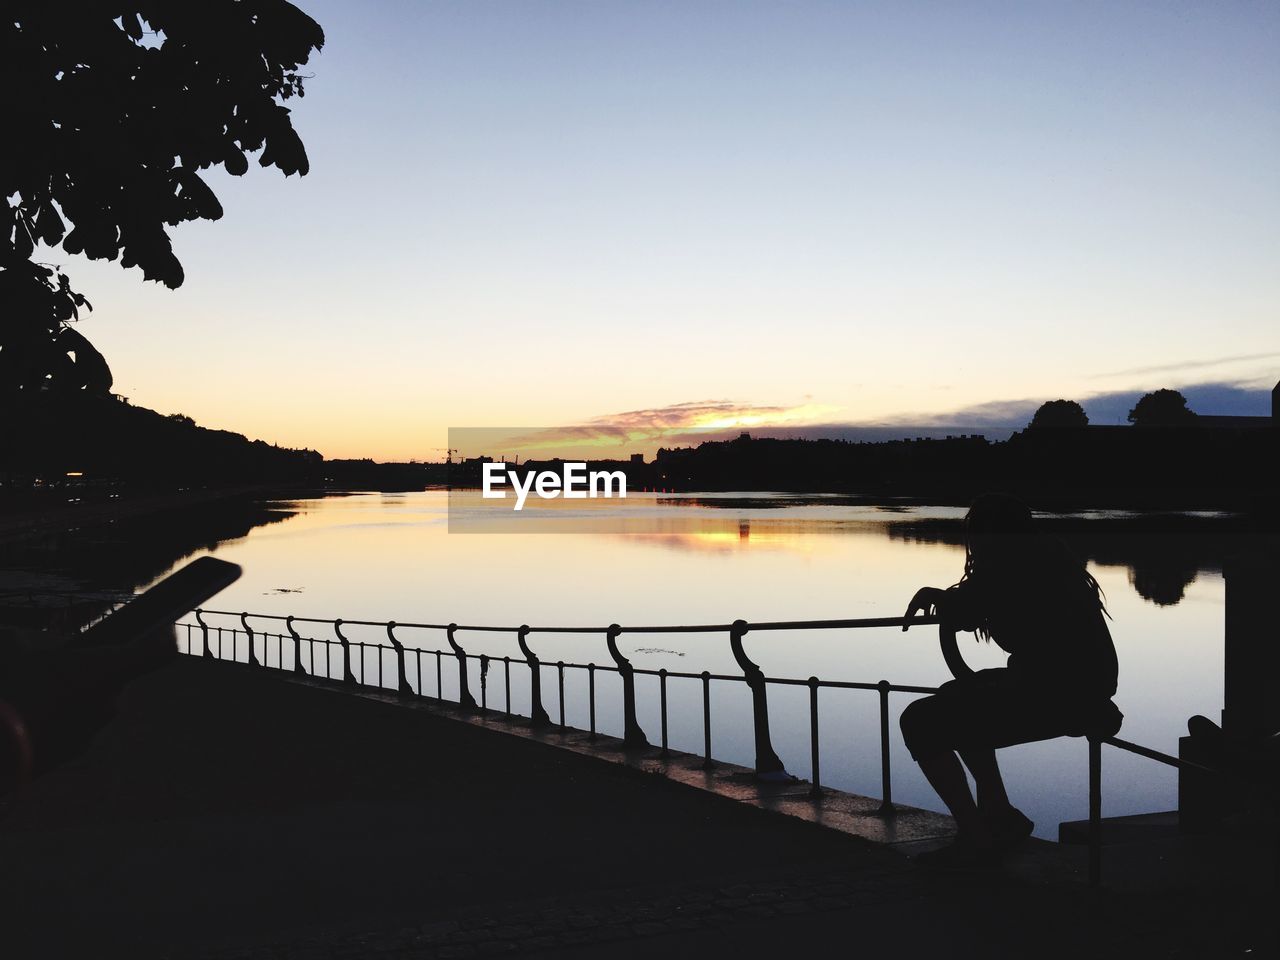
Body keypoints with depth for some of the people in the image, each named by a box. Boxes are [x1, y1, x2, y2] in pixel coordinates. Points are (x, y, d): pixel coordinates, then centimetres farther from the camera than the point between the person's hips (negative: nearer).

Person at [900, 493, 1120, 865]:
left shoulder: (1003, 561, -9)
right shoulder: (1048, 553, 17)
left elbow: (960, 615, -13)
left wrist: (932, 596, 8)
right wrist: (943, 599, 31)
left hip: (1054, 697, -10)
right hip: (1088, 690, 10)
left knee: (919, 723, -6)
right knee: (957, 696, 27)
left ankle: (975, 836, 2)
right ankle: (998, 812, 29)